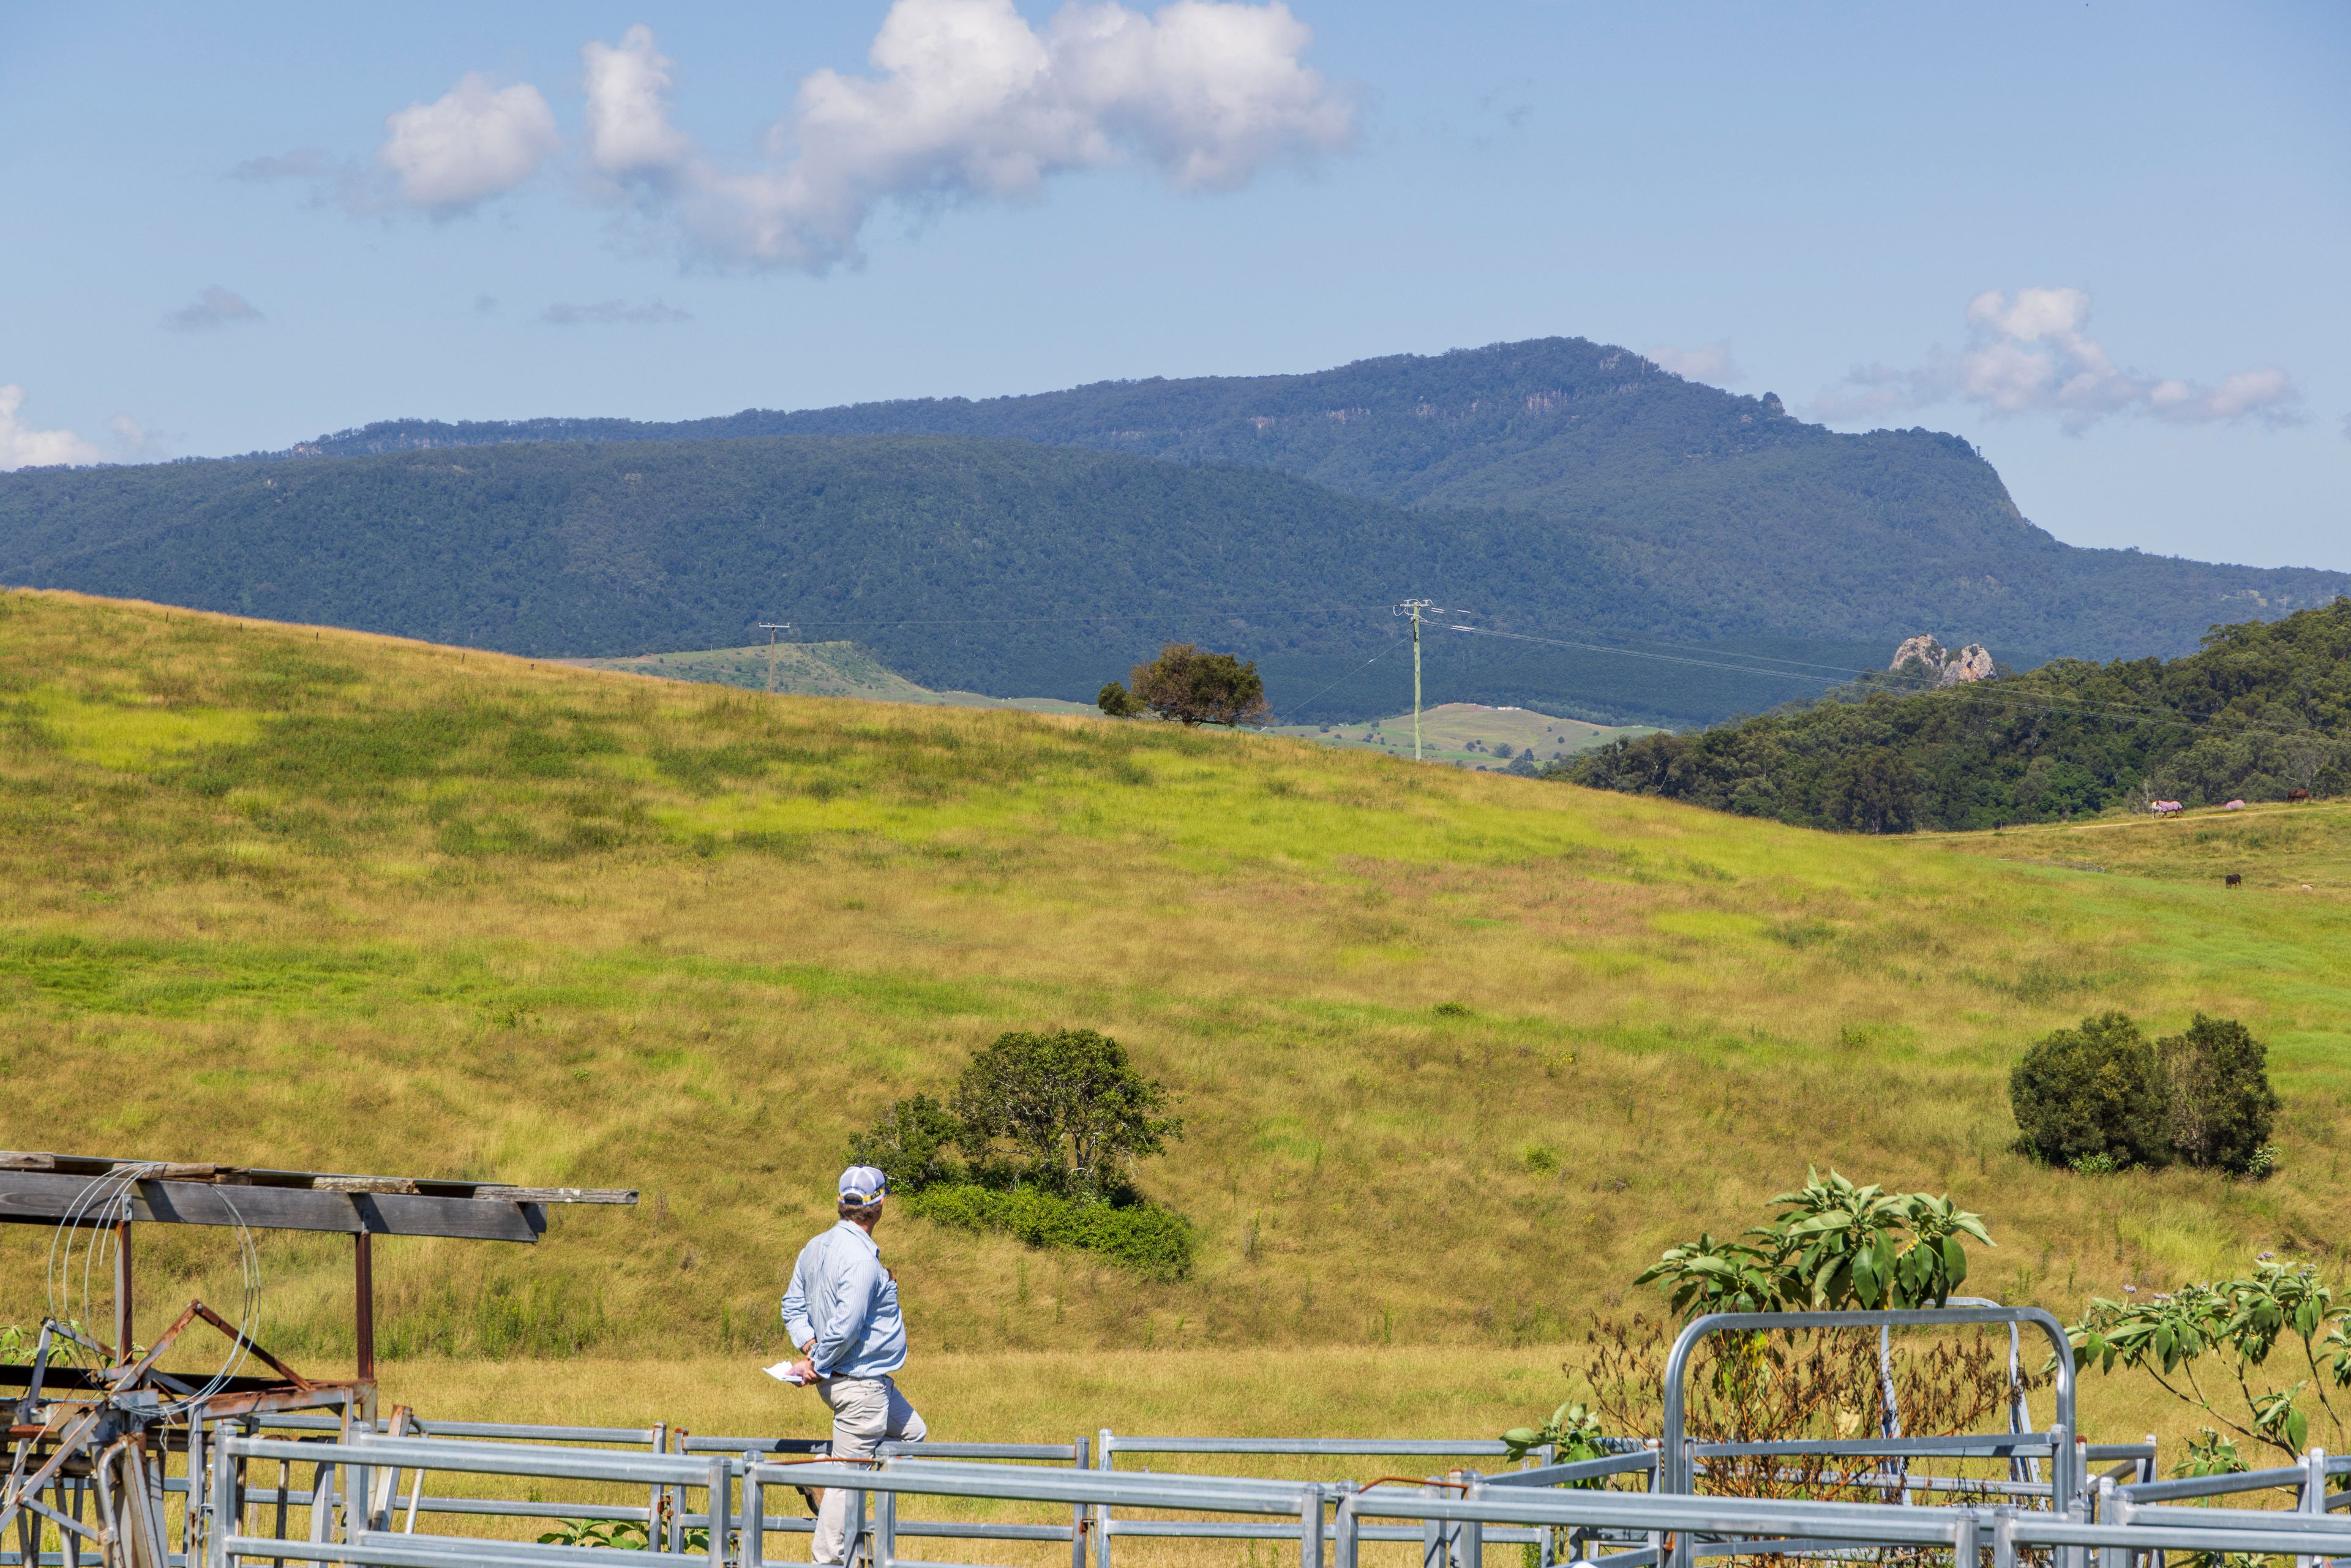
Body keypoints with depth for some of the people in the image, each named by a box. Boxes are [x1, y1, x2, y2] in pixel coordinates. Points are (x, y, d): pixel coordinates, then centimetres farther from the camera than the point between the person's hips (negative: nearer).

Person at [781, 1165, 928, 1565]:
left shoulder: (816, 1248, 7)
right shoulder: (861, 1258, -24)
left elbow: (793, 1305, 12)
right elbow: (845, 1327, -27)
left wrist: (810, 1347, -1)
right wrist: (818, 1365, -14)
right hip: (860, 1386, -10)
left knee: (912, 1433, 24)